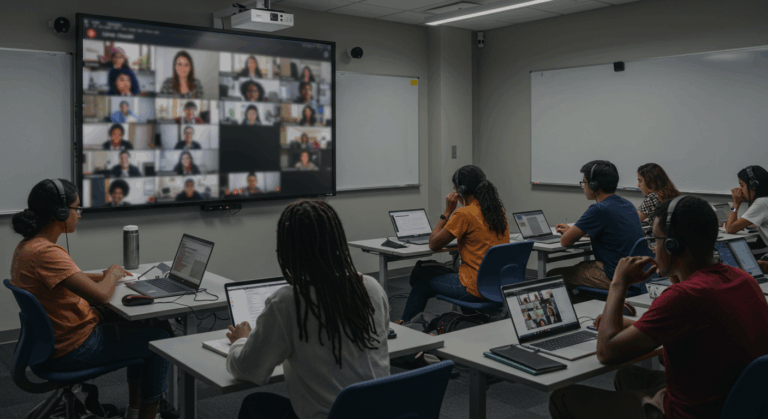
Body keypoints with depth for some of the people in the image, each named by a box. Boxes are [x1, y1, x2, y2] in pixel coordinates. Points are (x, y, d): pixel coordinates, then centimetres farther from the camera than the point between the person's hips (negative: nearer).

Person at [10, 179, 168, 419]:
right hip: (73, 349, -10)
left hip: (54, 340, 10)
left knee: (140, 329, 24)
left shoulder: (26, 247, 4)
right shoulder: (45, 253, -28)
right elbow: (100, 296, -33)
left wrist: (104, 275, 8)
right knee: (160, 341, 1)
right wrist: (112, 275, -11)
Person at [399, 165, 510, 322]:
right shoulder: (498, 209, 5)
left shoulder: (464, 214, -17)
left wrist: (448, 211, -4)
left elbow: (433, 244, -8)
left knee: (422, 282, 14)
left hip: (477, 289, -8)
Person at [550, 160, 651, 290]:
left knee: (553, 275, -1)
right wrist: (572, 230, 34)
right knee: (580, 266, 29)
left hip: (617, 278, -9)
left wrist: (570, 232, 12)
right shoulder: (627, 205, 11)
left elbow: (565, 241, -12)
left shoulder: (599, 210, -18)